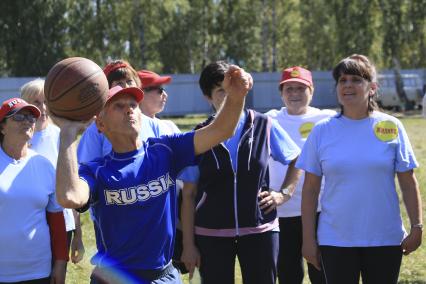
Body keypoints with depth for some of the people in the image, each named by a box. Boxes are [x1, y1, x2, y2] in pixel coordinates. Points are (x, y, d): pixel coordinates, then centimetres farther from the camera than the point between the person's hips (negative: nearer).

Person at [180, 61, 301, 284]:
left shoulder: (263, 126, 0)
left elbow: (296, 160, 15)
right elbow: (189, 195, 1)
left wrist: (284, 194, 2)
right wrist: (188, 244, -2)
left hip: (260, 231, 0)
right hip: (211, 235, 0)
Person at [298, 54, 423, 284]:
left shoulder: (392, 127, 0)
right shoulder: (322, 131, 1)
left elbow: (408, 183, 3)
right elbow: (310, 188, 2)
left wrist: (416, 227, -2)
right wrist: (308, 238, 0)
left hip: (385, 240, 0)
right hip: (335, 242, 0)